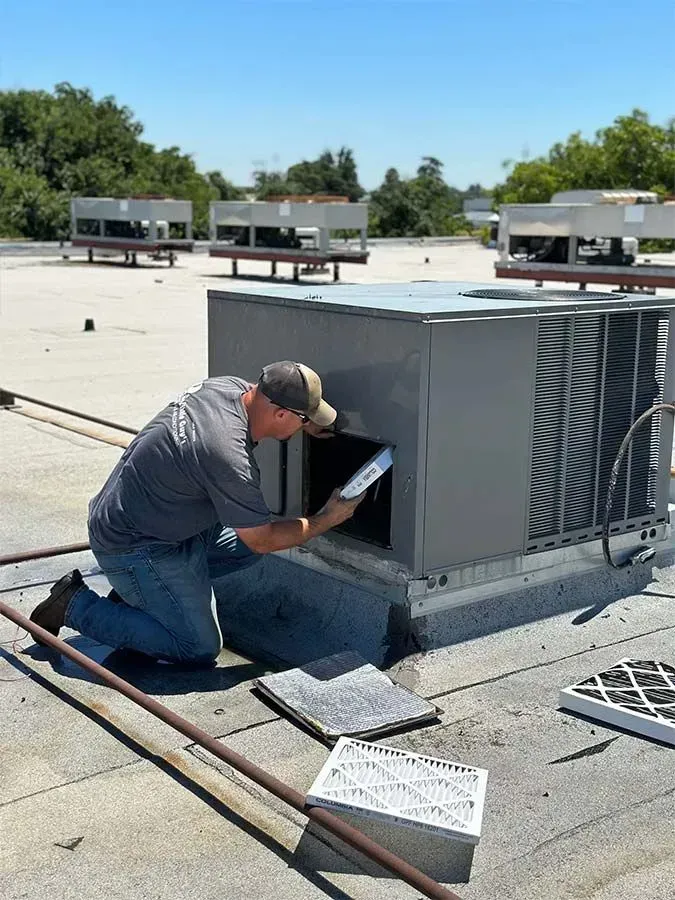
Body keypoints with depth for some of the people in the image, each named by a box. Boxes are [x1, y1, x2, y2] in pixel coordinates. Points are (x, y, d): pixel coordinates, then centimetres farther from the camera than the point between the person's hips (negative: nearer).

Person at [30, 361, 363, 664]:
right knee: (200, 648, -5)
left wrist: (305, 424, 10)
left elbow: (262, 397, 22)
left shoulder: (230, 385, -7)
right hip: (131, 547, -10)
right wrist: (327, 519, -6)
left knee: (248, 544, 7)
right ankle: (76, 605, 1)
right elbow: (263, 540, -17)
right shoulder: (229, 458, -32)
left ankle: (136, 590, 12)